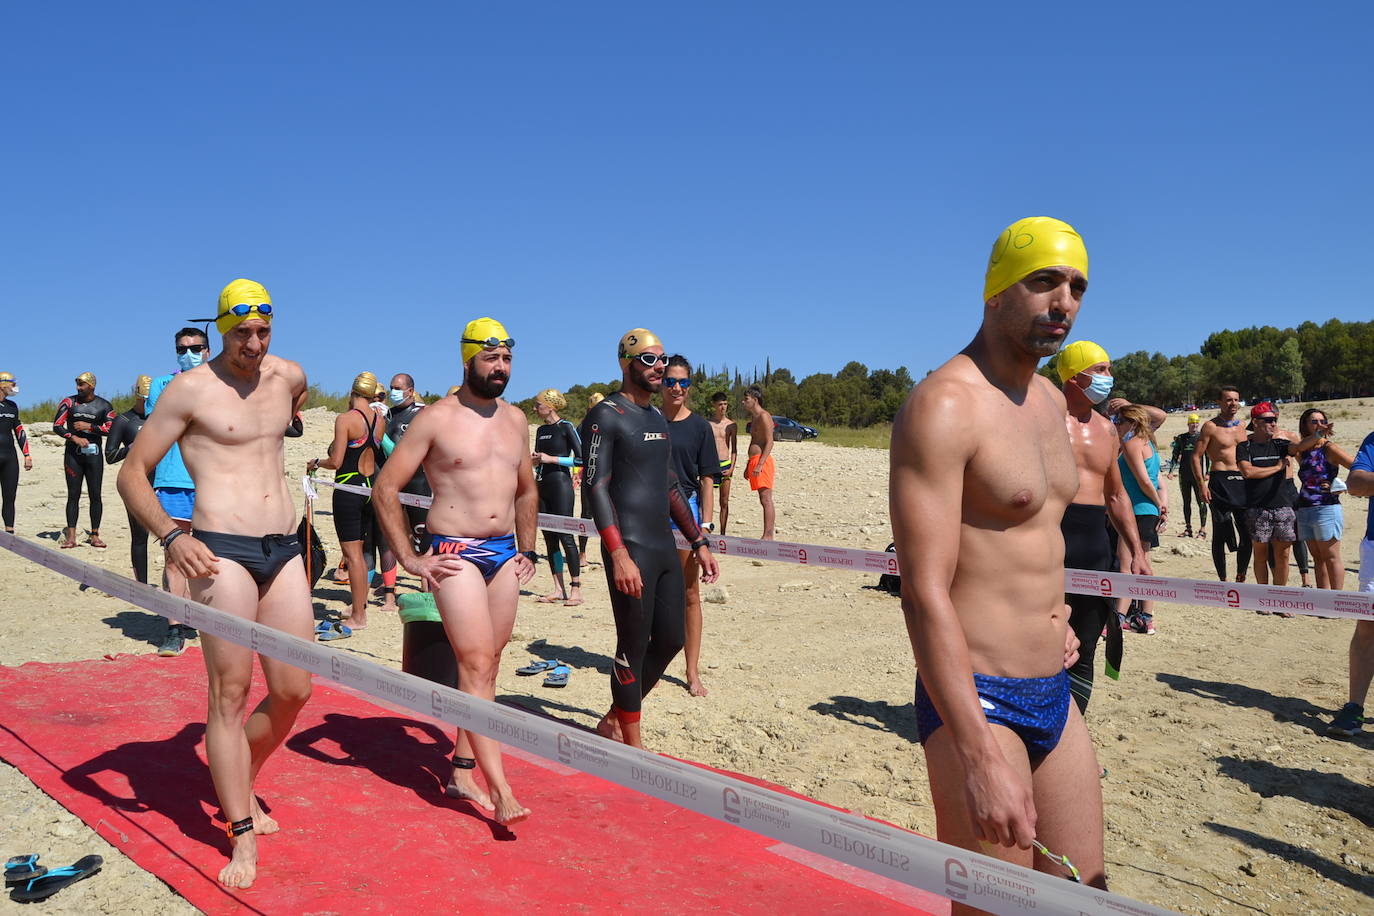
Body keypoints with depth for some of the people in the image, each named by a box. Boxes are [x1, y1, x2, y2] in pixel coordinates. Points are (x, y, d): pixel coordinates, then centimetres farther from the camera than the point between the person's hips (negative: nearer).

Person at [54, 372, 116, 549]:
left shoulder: (104, 406, 5)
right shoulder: (69, 402, 5)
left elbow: (111, 428, -1)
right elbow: (57, 425, 1)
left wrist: (89, 426, -10)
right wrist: (75, 437, -13)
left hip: (93, 453, 0)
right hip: (73, 453, 0)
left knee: (95, 495, -2)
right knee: (73, 495, -1)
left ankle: (94, 535, 4)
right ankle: (70, 536, -2)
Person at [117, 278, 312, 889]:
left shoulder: (290, 375, 11)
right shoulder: (190, 390, -3)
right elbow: (132, 473, -3)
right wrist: (171, 536, -16)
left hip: (283, 551, 5)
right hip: (222, 552, -5)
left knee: (293, 691, 7)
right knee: (230, 693, -2)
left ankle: (239, 785, 34)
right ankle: (243, 837, 8)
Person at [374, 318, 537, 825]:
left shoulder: (515, 418, 12)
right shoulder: (436, 418, -5)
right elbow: (386, 487, -5)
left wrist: (527, 550, 17)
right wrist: (410, 559, -8)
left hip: (505, 554, 6)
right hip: (458, 555, -6)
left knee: (486, 667, 9)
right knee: (477, 667, -11)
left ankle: (463, 772, 21)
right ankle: (500, 790, -11)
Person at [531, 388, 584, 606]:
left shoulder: (566, 428, -6)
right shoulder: (541, 430, 15)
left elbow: (581, 459, -11)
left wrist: (551, 459, -13)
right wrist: (535, 460, 3)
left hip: (561, 484, -7)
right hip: (542, 486, 8)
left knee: (565, 536, -9)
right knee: (549, 538, 6)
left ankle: (576, 589, -5)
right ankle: (559, 590, 11)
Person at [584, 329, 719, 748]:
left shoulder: (658, 418, 17)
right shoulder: (607, 415, -8)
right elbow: (595, 486, -16)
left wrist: (698, 542, 19)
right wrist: (619, 555, -24)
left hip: (665, 548, 9)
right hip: (631, 550, -8)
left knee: (671, 640, 12)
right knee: (634, 647, -1)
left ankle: (613, 720, 28)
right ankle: (632, 745, 13)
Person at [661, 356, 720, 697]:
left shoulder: (699, 426, 0)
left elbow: (707, 479, -1)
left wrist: (705, 524, -7)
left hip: (686, 509, -1)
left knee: (690, 594, 5)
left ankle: (693, 672, 13)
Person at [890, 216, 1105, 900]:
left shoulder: (1050, 401, 11)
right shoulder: (943, 406, -17)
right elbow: (924, 593, -24)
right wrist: (981, 757, -28)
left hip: (1054, 694, 9)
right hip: (980, 702, -8)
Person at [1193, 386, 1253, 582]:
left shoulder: (1242, 426, 14)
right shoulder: (1211, 426, -3)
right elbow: (1196, 456, -5)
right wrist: (1202, 485, -14)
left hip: (1243, 481, 5)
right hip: (1220, 481, -5)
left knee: (1247, 533, 4)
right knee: (1220, 534, 0)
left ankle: (1241, 578, 16)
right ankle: (1223, 580, 7)